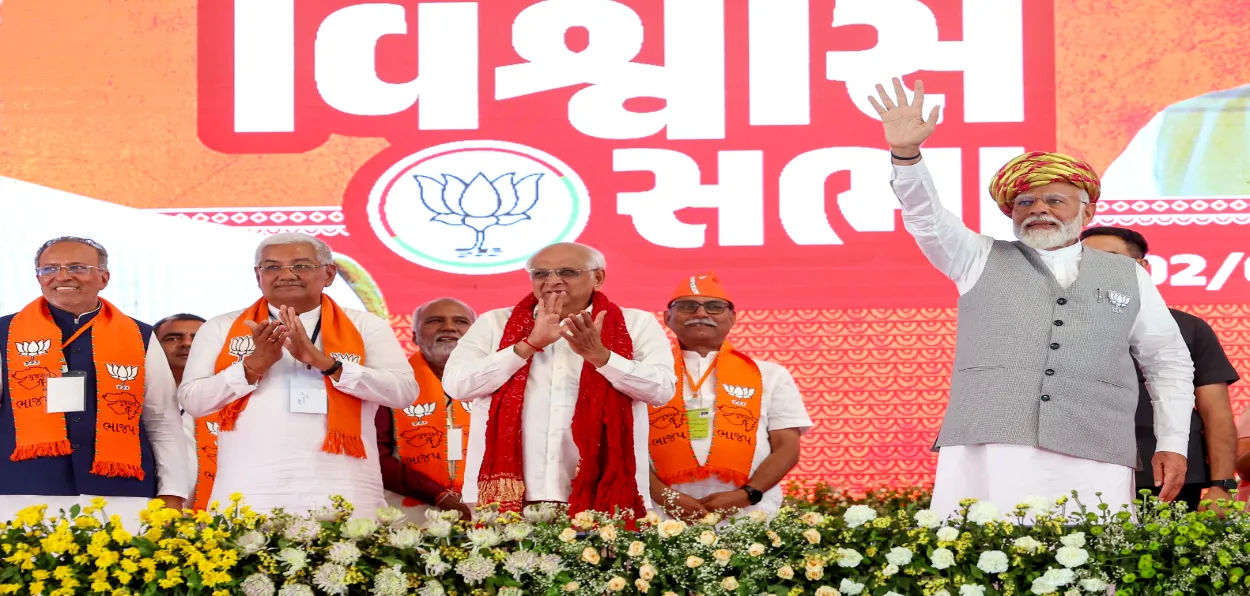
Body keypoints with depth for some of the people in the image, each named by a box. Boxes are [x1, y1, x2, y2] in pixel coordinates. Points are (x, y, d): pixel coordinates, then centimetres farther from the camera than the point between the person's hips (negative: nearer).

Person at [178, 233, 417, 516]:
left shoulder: (365, 326, 8)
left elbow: (404, 391, -4)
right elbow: (193, 400, 2)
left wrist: (324, 362, -13)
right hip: (247, 499, 1)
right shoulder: (222, 328, 11)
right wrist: (254, 365, -11)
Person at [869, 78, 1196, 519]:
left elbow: (1168, 363, 22)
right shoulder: (983, 260, 18)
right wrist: (906, 154, -14)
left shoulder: (1128, 277, 19)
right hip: (984, 459, 0)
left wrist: (1173, 444, 12)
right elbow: (929, 220, 3)